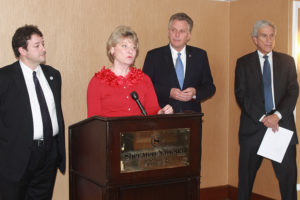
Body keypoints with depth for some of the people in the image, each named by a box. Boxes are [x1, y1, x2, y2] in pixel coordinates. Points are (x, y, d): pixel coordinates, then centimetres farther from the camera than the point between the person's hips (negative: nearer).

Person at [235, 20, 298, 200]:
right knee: (246, 177, 8)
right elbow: (241, 94, -3)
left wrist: (277, 115, -14)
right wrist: (262, 117, -14)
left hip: (282, 125, 1)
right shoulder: (244, 63, 6)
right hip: (253, 128, -1)